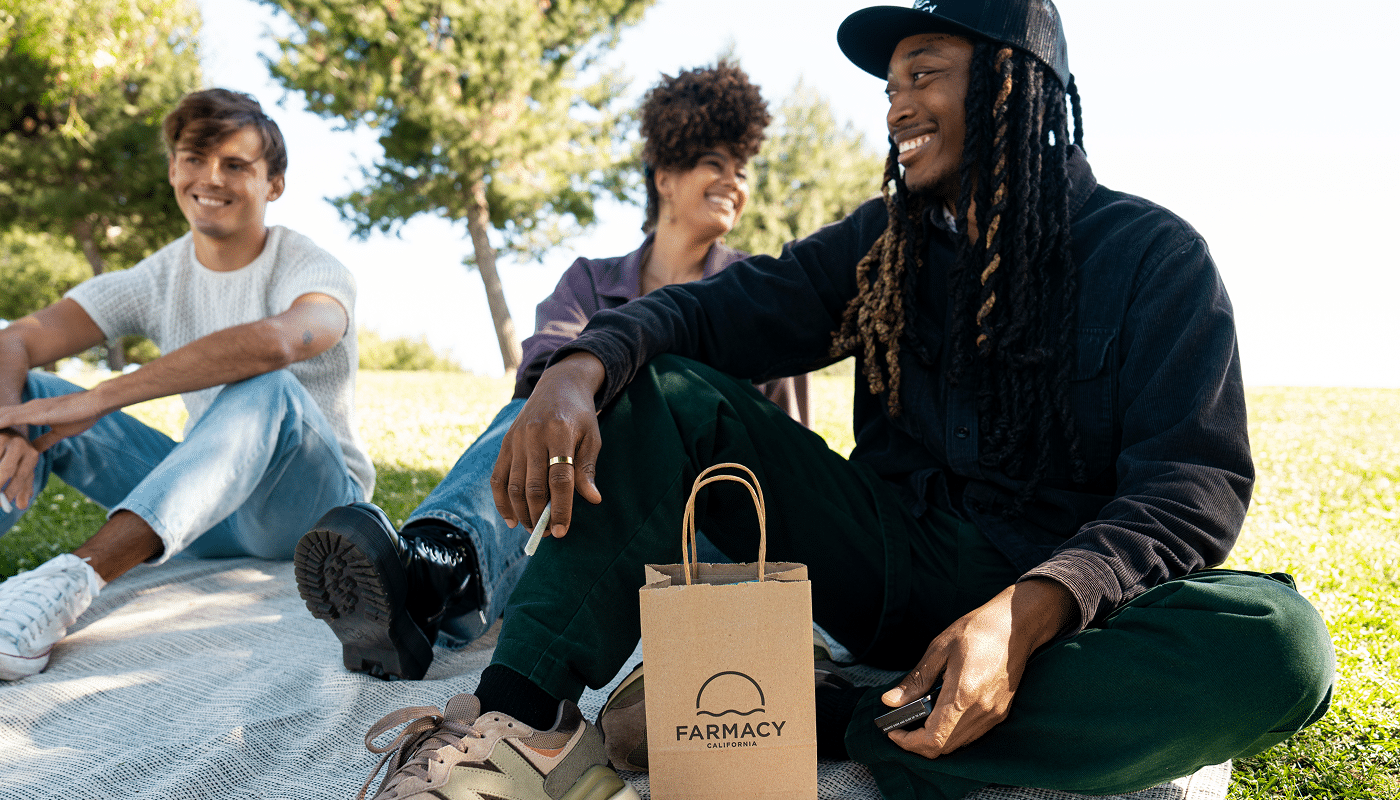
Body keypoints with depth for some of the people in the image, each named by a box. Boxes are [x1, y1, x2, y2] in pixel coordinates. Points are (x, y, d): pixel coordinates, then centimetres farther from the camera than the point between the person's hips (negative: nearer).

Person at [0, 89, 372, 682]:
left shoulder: (312, 272, -13)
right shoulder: (159, 278, 3)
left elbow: (272, 342, -38)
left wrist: (96, 400, -37)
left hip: (311, 504, -5)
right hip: (207, 504, 5)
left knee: (268, 388, -37)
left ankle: (73, 579, -49)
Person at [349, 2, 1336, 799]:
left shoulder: (1152, 255, -5)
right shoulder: (883, 244, 8)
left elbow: (1195, 483, -14)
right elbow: (719, 306, 0)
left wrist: (1027, 613, -32)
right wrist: (583, 363, -23)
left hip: (1059, 600, -2)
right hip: (889, 569, 3)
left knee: (1279, 641, -33)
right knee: (662, 389, -10)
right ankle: (523, 717, -26)